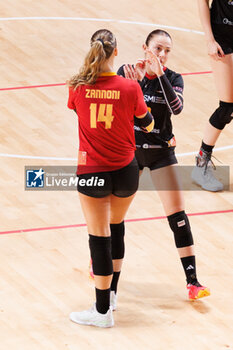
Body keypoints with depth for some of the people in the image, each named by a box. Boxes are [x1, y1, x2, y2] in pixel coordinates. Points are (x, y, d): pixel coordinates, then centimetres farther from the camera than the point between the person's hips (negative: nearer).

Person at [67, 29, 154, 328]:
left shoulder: (78, 87, -12)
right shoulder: (130, 88, -13)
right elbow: (147, 124, 3)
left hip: (92, 173, -2)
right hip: (125, 171, 2)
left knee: (99, 236, 3)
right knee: (116, 226, 24)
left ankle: (103, 310, 6)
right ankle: (109, 290, 38)